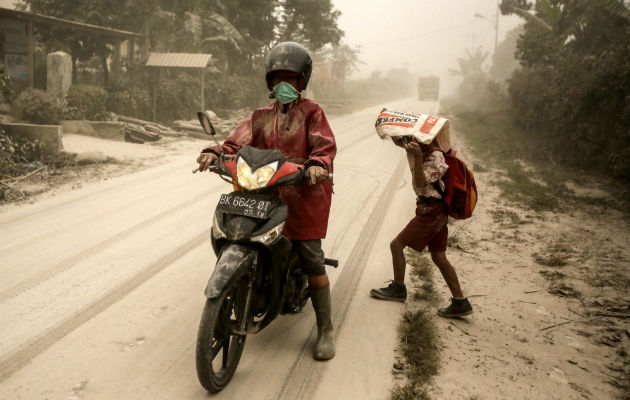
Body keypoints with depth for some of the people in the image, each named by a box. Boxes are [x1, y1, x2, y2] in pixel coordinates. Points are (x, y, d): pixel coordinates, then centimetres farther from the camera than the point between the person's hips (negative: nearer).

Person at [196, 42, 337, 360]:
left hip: (303, 193, -4)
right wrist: (215, 152, -15)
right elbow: (239, 140, 4)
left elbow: (324, 144, -9)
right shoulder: (262, 116, 19)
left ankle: (326, 329, 4)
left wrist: (318, 163, -31)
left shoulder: (311, 112, 6)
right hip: (265, 193, 4)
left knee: (312, 260, -7)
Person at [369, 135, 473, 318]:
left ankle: (398, 289, 16)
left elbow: (421, 183, -26)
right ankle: (460, 302, 12)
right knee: (439, 257, 10)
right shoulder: (416, 149, 7)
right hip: (438, 213, 9)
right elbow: (397, 139, 18)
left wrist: (418, 157, -34)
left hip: (430, 211, -9)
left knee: (396, 245, 0)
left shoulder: (435, 157, -17)